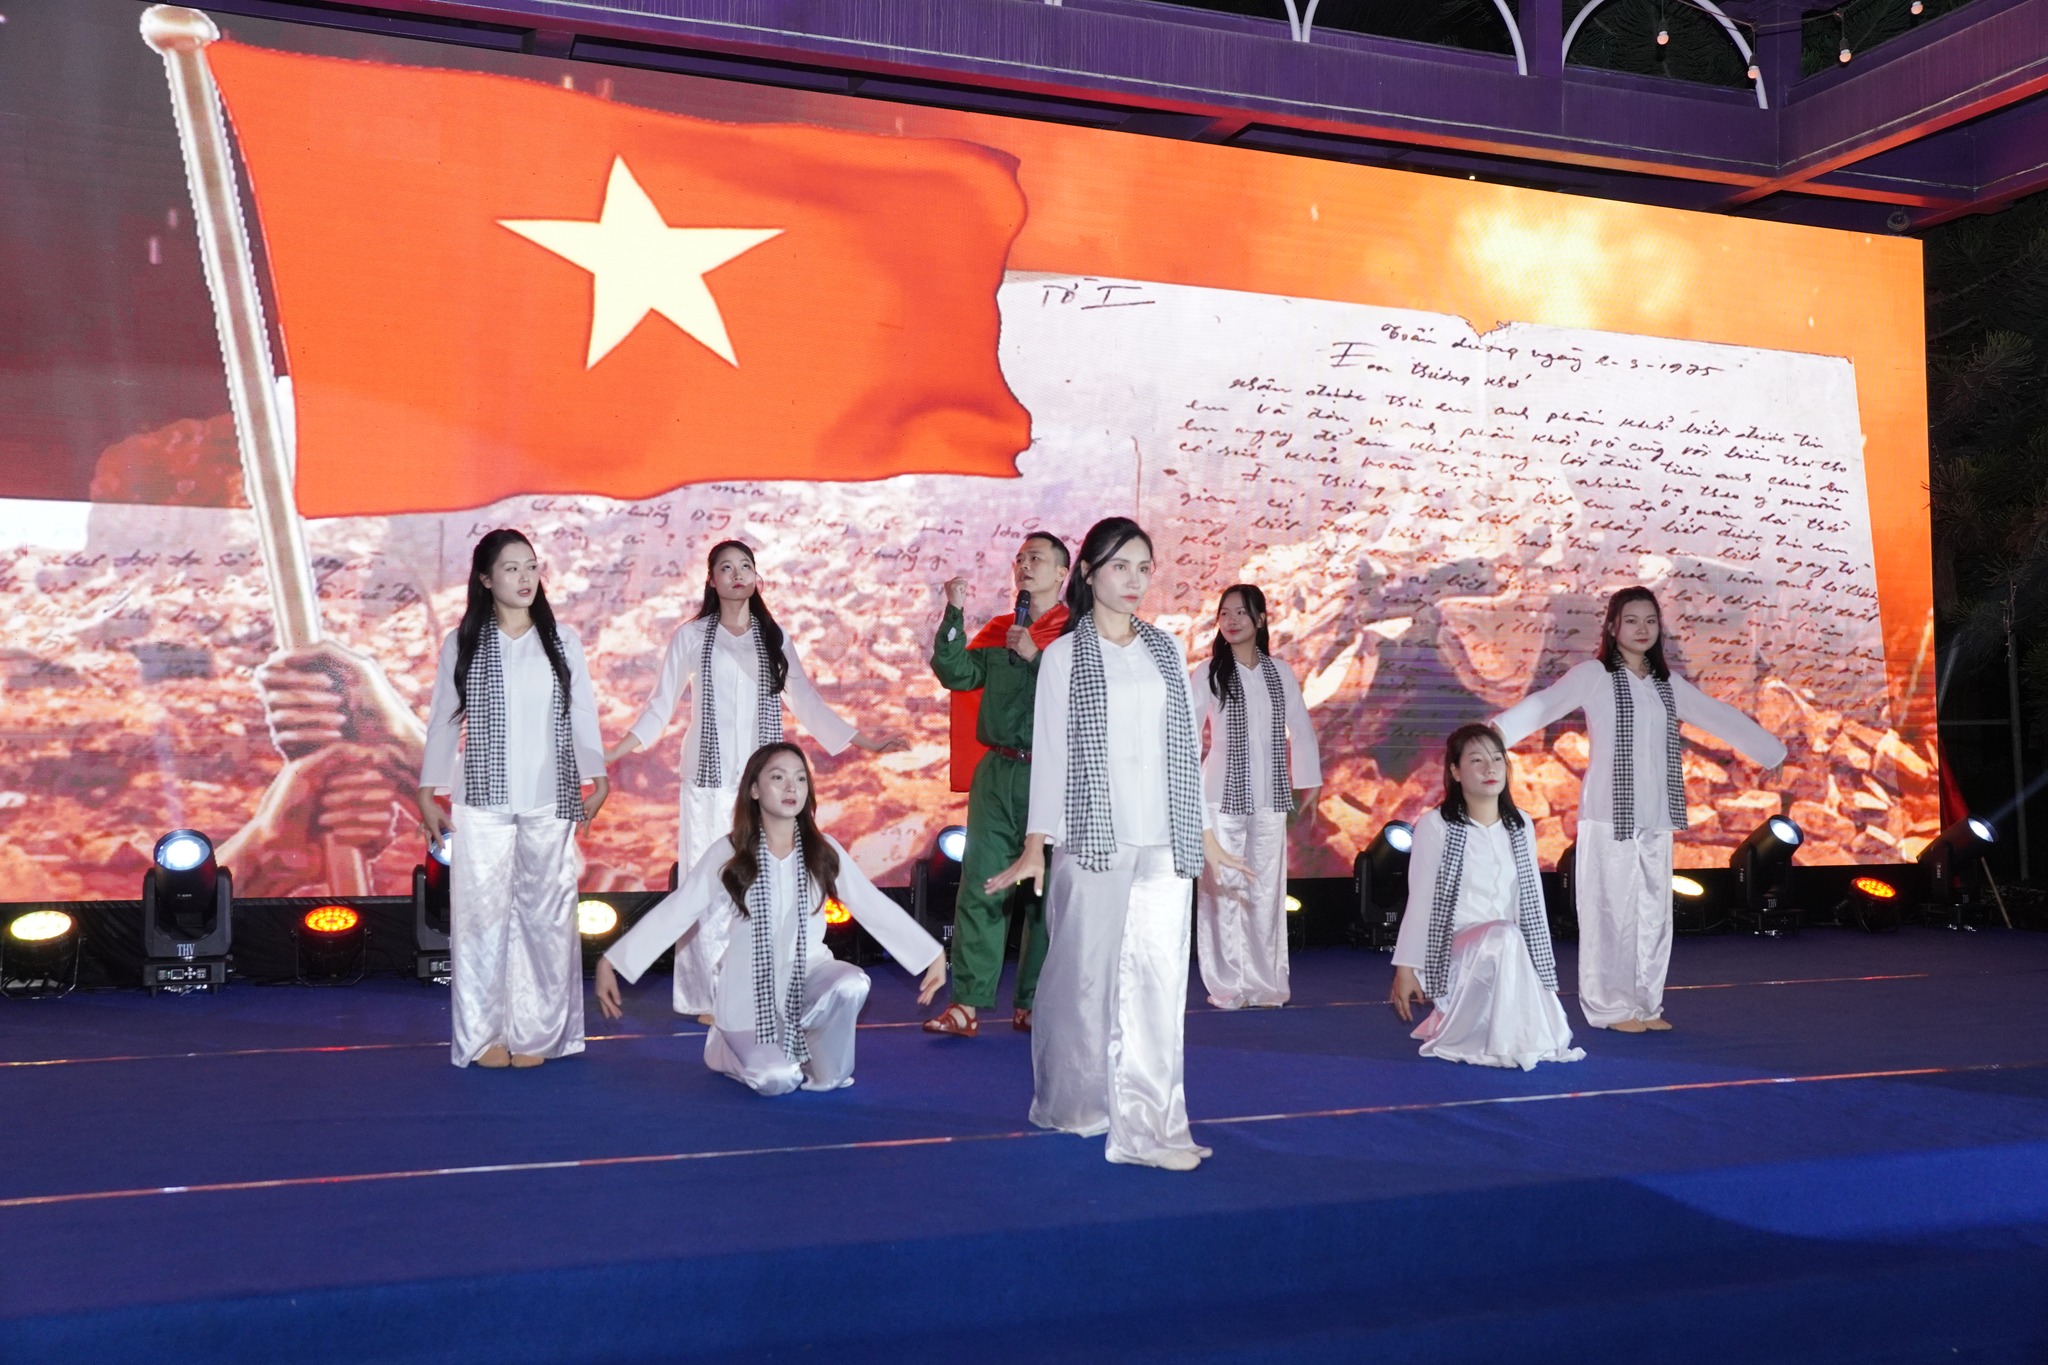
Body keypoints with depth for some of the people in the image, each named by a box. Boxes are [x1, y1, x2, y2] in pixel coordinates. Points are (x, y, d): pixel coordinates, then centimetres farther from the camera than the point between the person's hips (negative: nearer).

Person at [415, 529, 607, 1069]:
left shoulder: (562, 641, 7)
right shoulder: (461, 644, 5)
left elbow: (582, 715, 6)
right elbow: (443, 722, 7)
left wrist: (595, 780, -2)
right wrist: (427, 793, 5)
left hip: (549, 802, 1)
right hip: (483, 802, -1)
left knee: (546, 914, 1)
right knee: (483, 913, -1)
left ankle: (535, 1032, 10)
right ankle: (484, 1034, 8)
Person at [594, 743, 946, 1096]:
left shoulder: (823, 850, -3)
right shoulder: (728, 853, -8)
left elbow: (876, 907, -1)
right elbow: (672, 913, -6)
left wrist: (933, 956, -5)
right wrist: (610, 962, -11)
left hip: (808, 972, 2)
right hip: (749, 987, -2)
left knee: (852, 985, -33)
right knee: (776, 1081, -23)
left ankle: (827, 1072, -2)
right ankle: (726, 1047, 14)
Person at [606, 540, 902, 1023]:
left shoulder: (774, 639, 11)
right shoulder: (691, 637, 5)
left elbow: (806, 703, 14)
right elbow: (661, 705, 6)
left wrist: (862, 741, 11)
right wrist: (614, 751, -5)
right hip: (710, 778, -2)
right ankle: (708, 996, 2)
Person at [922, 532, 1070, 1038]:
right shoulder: (998, 630, 15)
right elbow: (957, 675, 2)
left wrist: (1034, 657, -15)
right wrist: (955, 614, -6)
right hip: (997, 772, 4)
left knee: (1047, 892, 1)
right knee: (980, 887, 0)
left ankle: (1033, 1005, 11)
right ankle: (967, 1005, 2)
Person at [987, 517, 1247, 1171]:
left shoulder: (1168, 650, 13)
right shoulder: (1064, 656, 3)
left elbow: (1186, 747, 16)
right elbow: (1049, 751, 0)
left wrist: (1205, 833, 17)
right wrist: (1035, 843, -5)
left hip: (1164, 842, 3)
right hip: (1094, 838, -3)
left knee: (1158, 978, -4)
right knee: (1086, 973, 2)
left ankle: (1147, 1127, -3)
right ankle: (1072, 1104, 22)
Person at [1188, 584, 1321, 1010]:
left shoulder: (1280, 674, 7)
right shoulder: (1208, 673, -1)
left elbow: (1301, 731, 15)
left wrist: (1308, 786, 15)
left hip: (1270, 798, 2)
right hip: (1222, 795, -2)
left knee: (1267, 892, 4)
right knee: (1223, 890, -1)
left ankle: (1266, 985, 13)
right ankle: (1226, 986, 7)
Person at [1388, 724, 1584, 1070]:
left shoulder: (1521, 825, 8)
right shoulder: (1435, 826, -6)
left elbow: (1533, 899, 12)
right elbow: (1420, 902, -4)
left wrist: (1544, 966, 12)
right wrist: (1405, 967, -4)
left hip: (1510, 955, 5)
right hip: (1454, 952, -5)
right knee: (1504, 937, -37)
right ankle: (1504, 1045, -19)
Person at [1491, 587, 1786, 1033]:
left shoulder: (1669, 684, 14)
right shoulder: (1593, 675, -3)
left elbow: (1721, 717, 26)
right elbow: (1543, 705, -18)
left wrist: (1769, 751, 33)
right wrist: (1493, 734, -34)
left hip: (1656, 817, 6)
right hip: (1609, 815, -5)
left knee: (1654, 911, 8)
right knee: (1612, 908, -5)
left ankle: (1645, 1003, 17)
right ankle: (1610, 1006, 3)